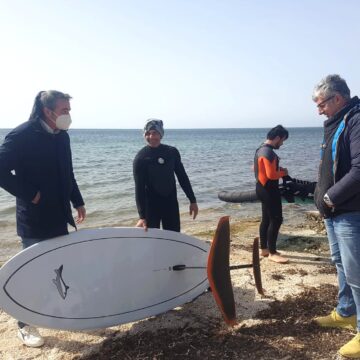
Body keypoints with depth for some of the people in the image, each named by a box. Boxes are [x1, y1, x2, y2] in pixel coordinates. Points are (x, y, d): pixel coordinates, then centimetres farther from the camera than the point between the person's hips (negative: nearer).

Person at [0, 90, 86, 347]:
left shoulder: (62, 136, 7)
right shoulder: (22, 135, -15)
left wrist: (78, 201, 13)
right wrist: (30, 195, -18)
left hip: (59, 216, 7)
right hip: (35, 219, -7)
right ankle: (25, 325, 23)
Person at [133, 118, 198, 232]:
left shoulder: (172, 152, 0)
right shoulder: (141, 158, -10)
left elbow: (182, 177, 9)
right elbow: (139, 188, -13)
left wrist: (192, 200, 7)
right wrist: (142, 216, -20)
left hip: (171, 202, 3)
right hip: (151, 205, -3)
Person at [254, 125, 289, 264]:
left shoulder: (261, 149, 12)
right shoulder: (268, 152, -21)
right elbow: (271, 175, -25)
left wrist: (277, 168, 13)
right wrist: (283, 172, -7)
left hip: (262, 187, 11)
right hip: (269, 189, -11)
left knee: (266, 219, 15)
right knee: (276, 219, -6)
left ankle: (264, 249, 22)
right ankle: (272, 253, 0)